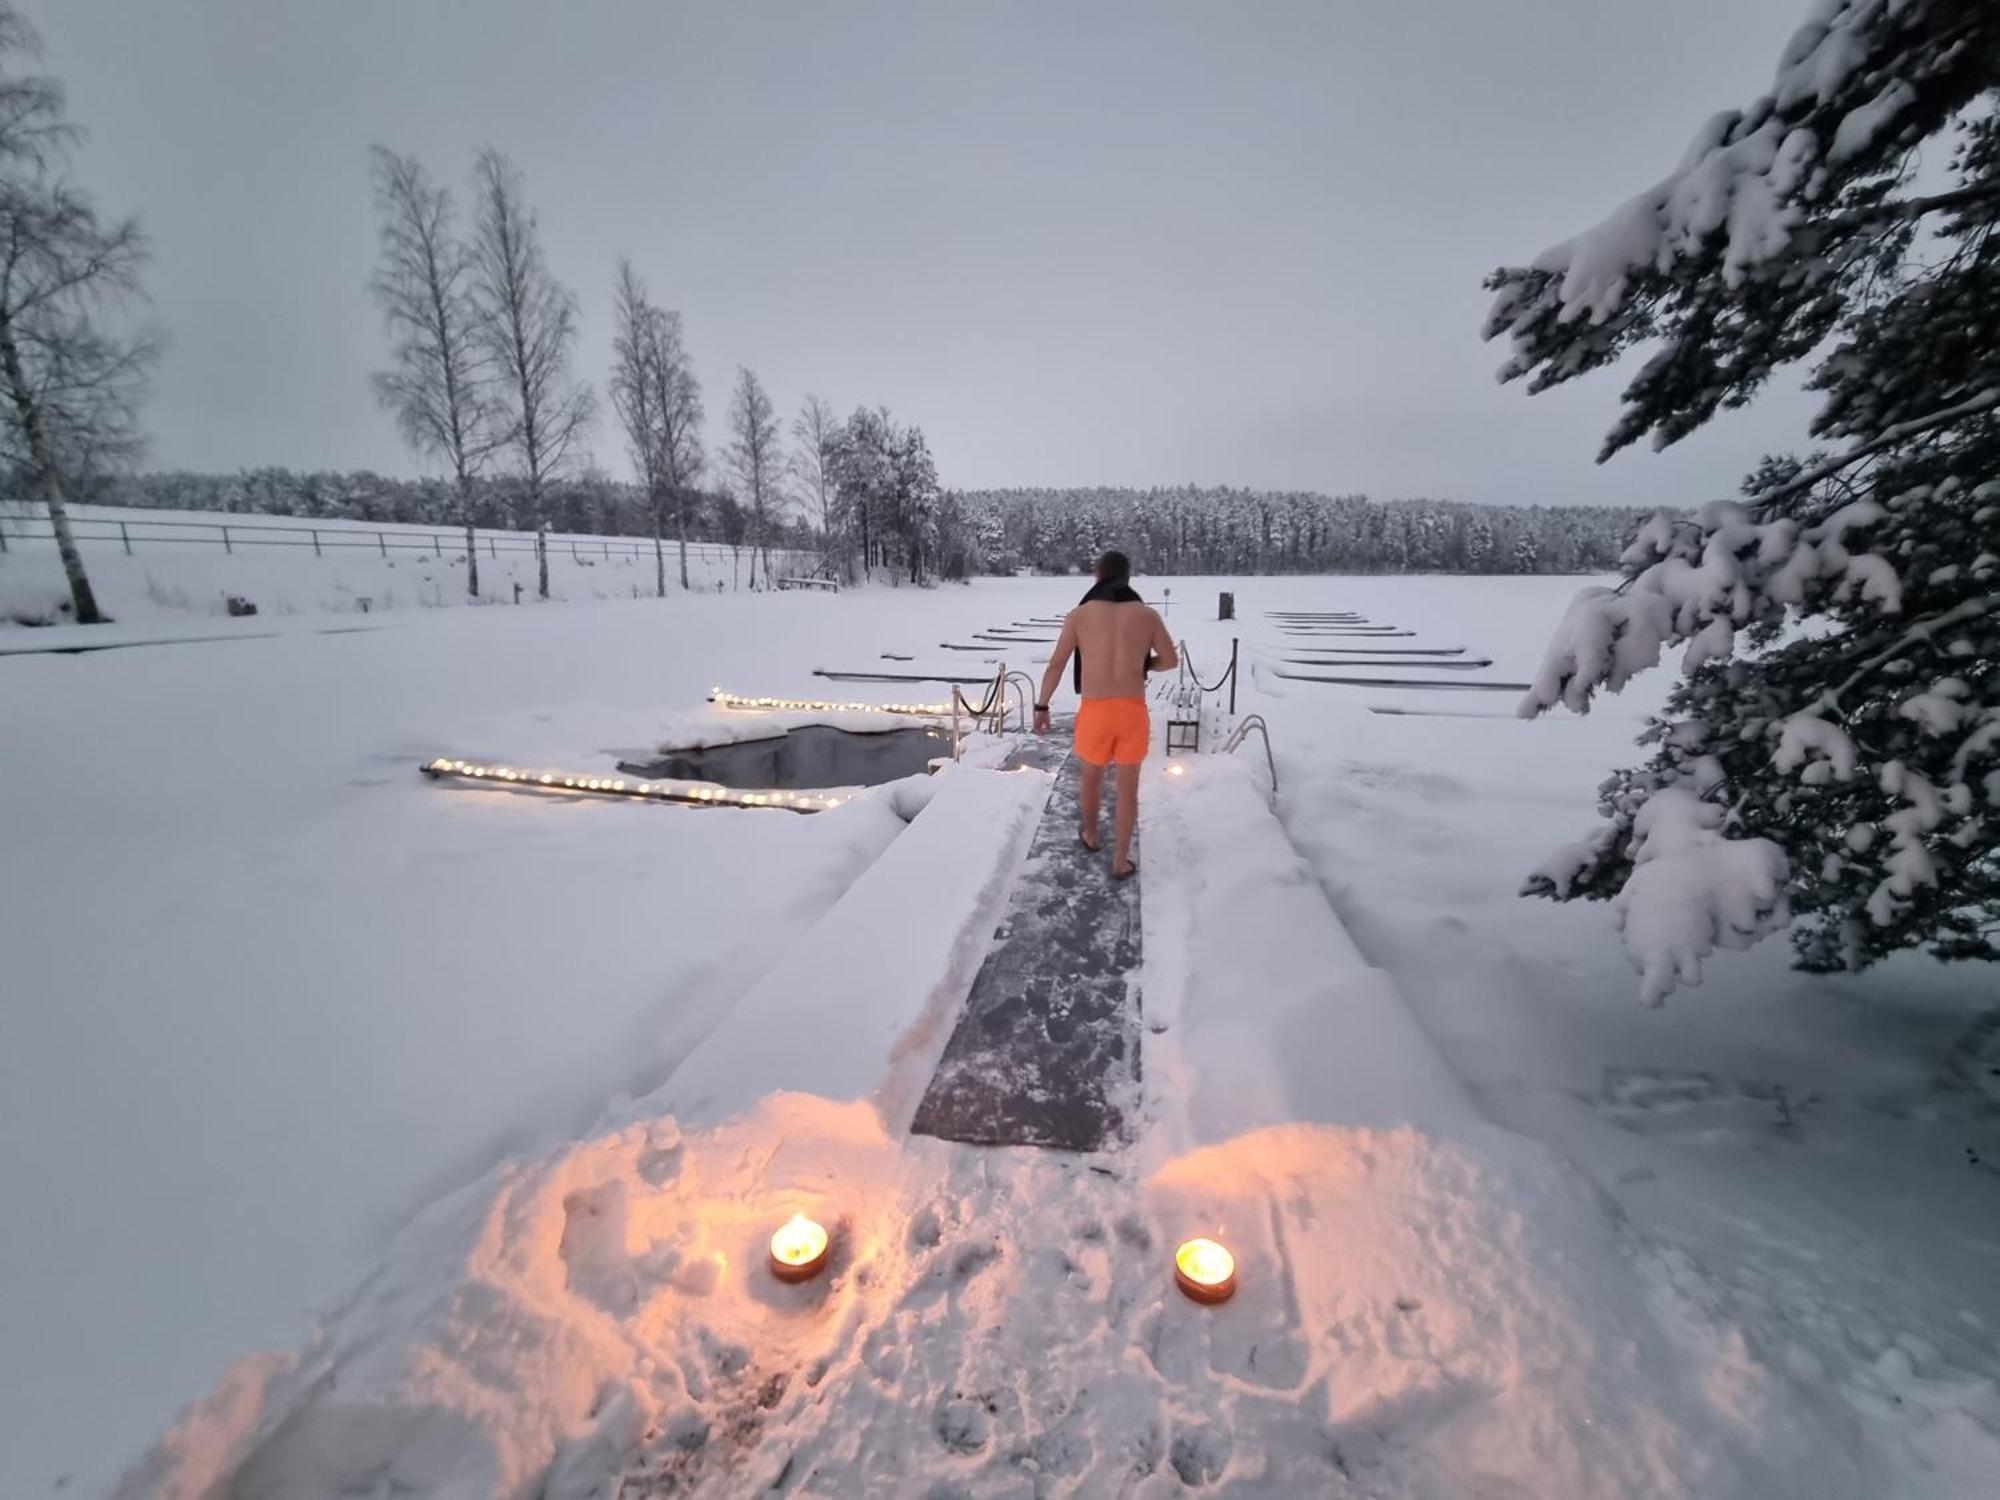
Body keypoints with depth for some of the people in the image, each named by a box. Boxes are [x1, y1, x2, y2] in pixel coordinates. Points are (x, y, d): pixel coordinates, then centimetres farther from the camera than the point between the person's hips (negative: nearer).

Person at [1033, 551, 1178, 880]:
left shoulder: (1079, 614, 0)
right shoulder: (1146, 614, 3)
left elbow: (1055, 665, 0)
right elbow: (1171, 660, 11)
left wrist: (1041, 707, 10)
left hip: (1095, 713, 0)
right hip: (1133, 712, 0)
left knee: (1092, 777, 25)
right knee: (1128, 788, 14)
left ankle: (1091, 835, 47)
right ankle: (1120, 862, 19)